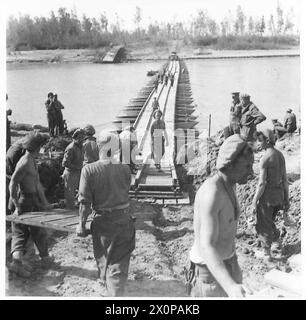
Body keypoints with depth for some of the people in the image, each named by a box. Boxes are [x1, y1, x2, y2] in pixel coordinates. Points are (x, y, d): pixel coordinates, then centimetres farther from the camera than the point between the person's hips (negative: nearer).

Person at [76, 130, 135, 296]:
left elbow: (85, 201, -12)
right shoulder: (125, 169, -9)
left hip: (102, 221, 0)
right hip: (123, 220, 0)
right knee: (119, 262, 9)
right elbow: (125, 192, 1)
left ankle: (108, 288, 46)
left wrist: (82, 223, -1)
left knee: (103, 258, 24)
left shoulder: (89, 170, -14)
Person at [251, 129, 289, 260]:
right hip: (279, 195, 7)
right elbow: (285, 179, 8)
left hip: (267, 196, -7)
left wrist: (254, 202, -13)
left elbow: (262, 183, -21)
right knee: (269, 221, 28)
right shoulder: (280, 155, 3)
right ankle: (277, 242, 40)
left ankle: (266, 252, 19)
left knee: (263, 225, 9)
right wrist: (286, 199, 15)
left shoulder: (265, 158, -21)